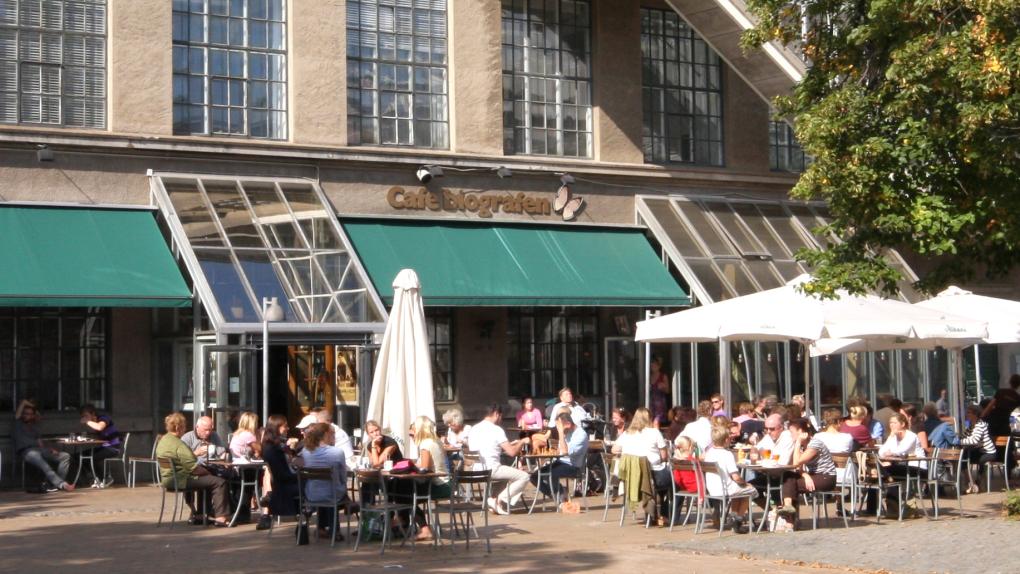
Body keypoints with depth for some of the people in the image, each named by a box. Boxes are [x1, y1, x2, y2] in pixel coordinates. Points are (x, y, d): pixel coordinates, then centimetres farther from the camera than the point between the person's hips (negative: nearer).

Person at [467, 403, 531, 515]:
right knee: (524, 476, 1)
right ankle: (500, 499, -5)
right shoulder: (496, 430, -10)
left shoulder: (474, 429, 14)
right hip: (491, 469, -8)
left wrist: (510, 444, 24)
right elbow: (512, 452, -12)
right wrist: (522, 442, 7)